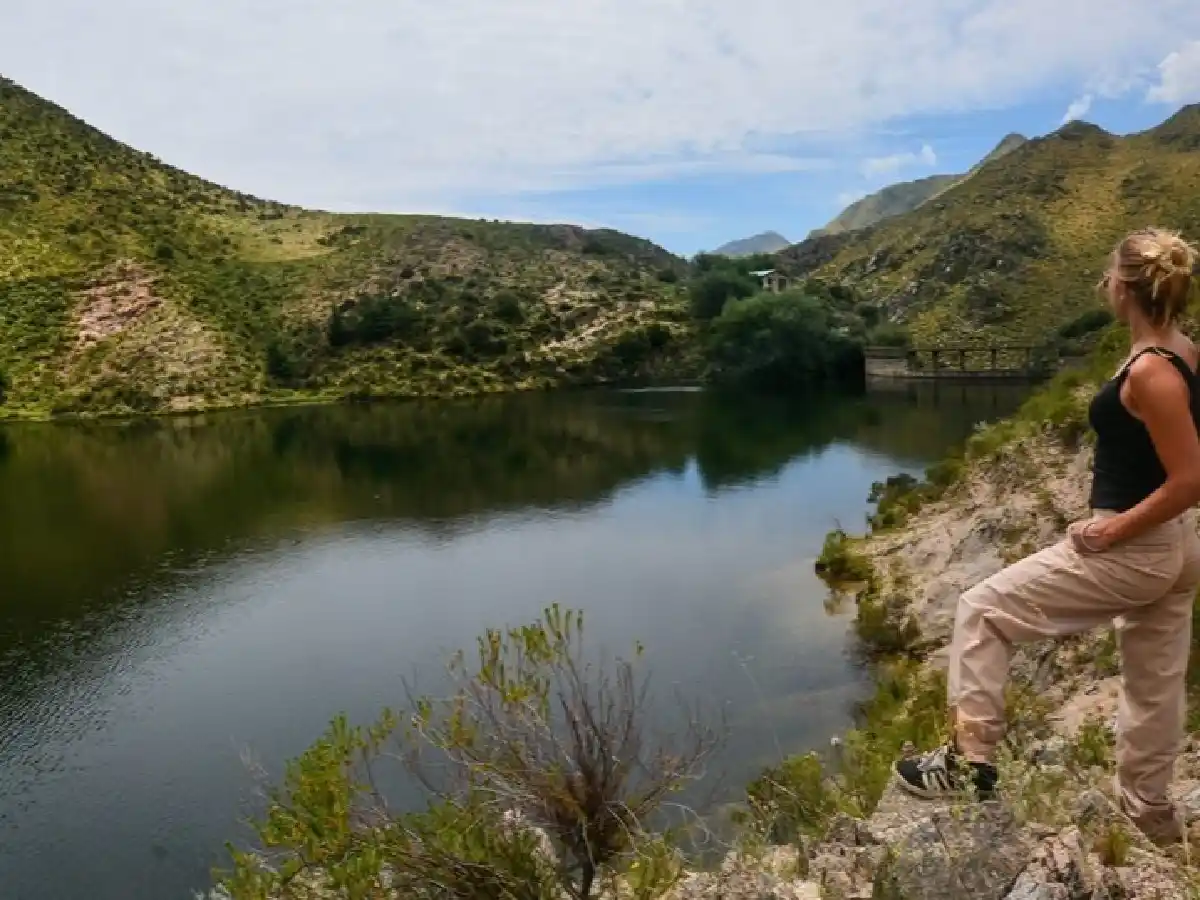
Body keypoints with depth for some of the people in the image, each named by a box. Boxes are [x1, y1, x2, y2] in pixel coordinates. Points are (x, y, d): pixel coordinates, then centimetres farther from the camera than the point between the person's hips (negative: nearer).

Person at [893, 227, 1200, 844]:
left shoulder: (1149, 371, -22)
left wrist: (1114, 530, -16)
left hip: (1132, 550, -9)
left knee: (983, 611, 1)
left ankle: (971, 760, 5)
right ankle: (1148, 814, 39)